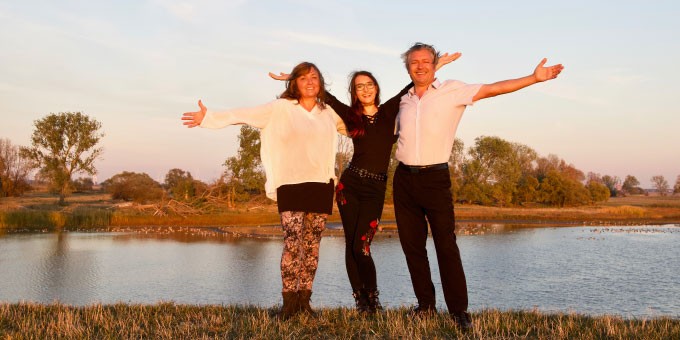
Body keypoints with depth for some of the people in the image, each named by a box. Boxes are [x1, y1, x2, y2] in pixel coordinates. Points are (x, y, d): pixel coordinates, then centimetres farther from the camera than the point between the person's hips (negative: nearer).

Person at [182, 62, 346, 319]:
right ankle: (289, 301, 2)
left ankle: (304, 299, 15)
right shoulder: (281, 108, 1)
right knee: (292, 243, -11)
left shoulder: (329, 113, 13)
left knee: (312, 245, 6)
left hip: (322, 185, 4)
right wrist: (210, 118, -13)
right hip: (291, 185, -4)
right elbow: (245, 114, -6)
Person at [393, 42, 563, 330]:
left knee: (446, 246, -7)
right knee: (412, 244, 8)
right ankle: (425, 303, 20)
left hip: (435, 178, -5)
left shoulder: (451, 91, 0)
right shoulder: (403, 101, 13)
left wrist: (534, 78, -17)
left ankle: (459, 309, 3)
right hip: (404, 179, 5)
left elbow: (492, 89, -9)